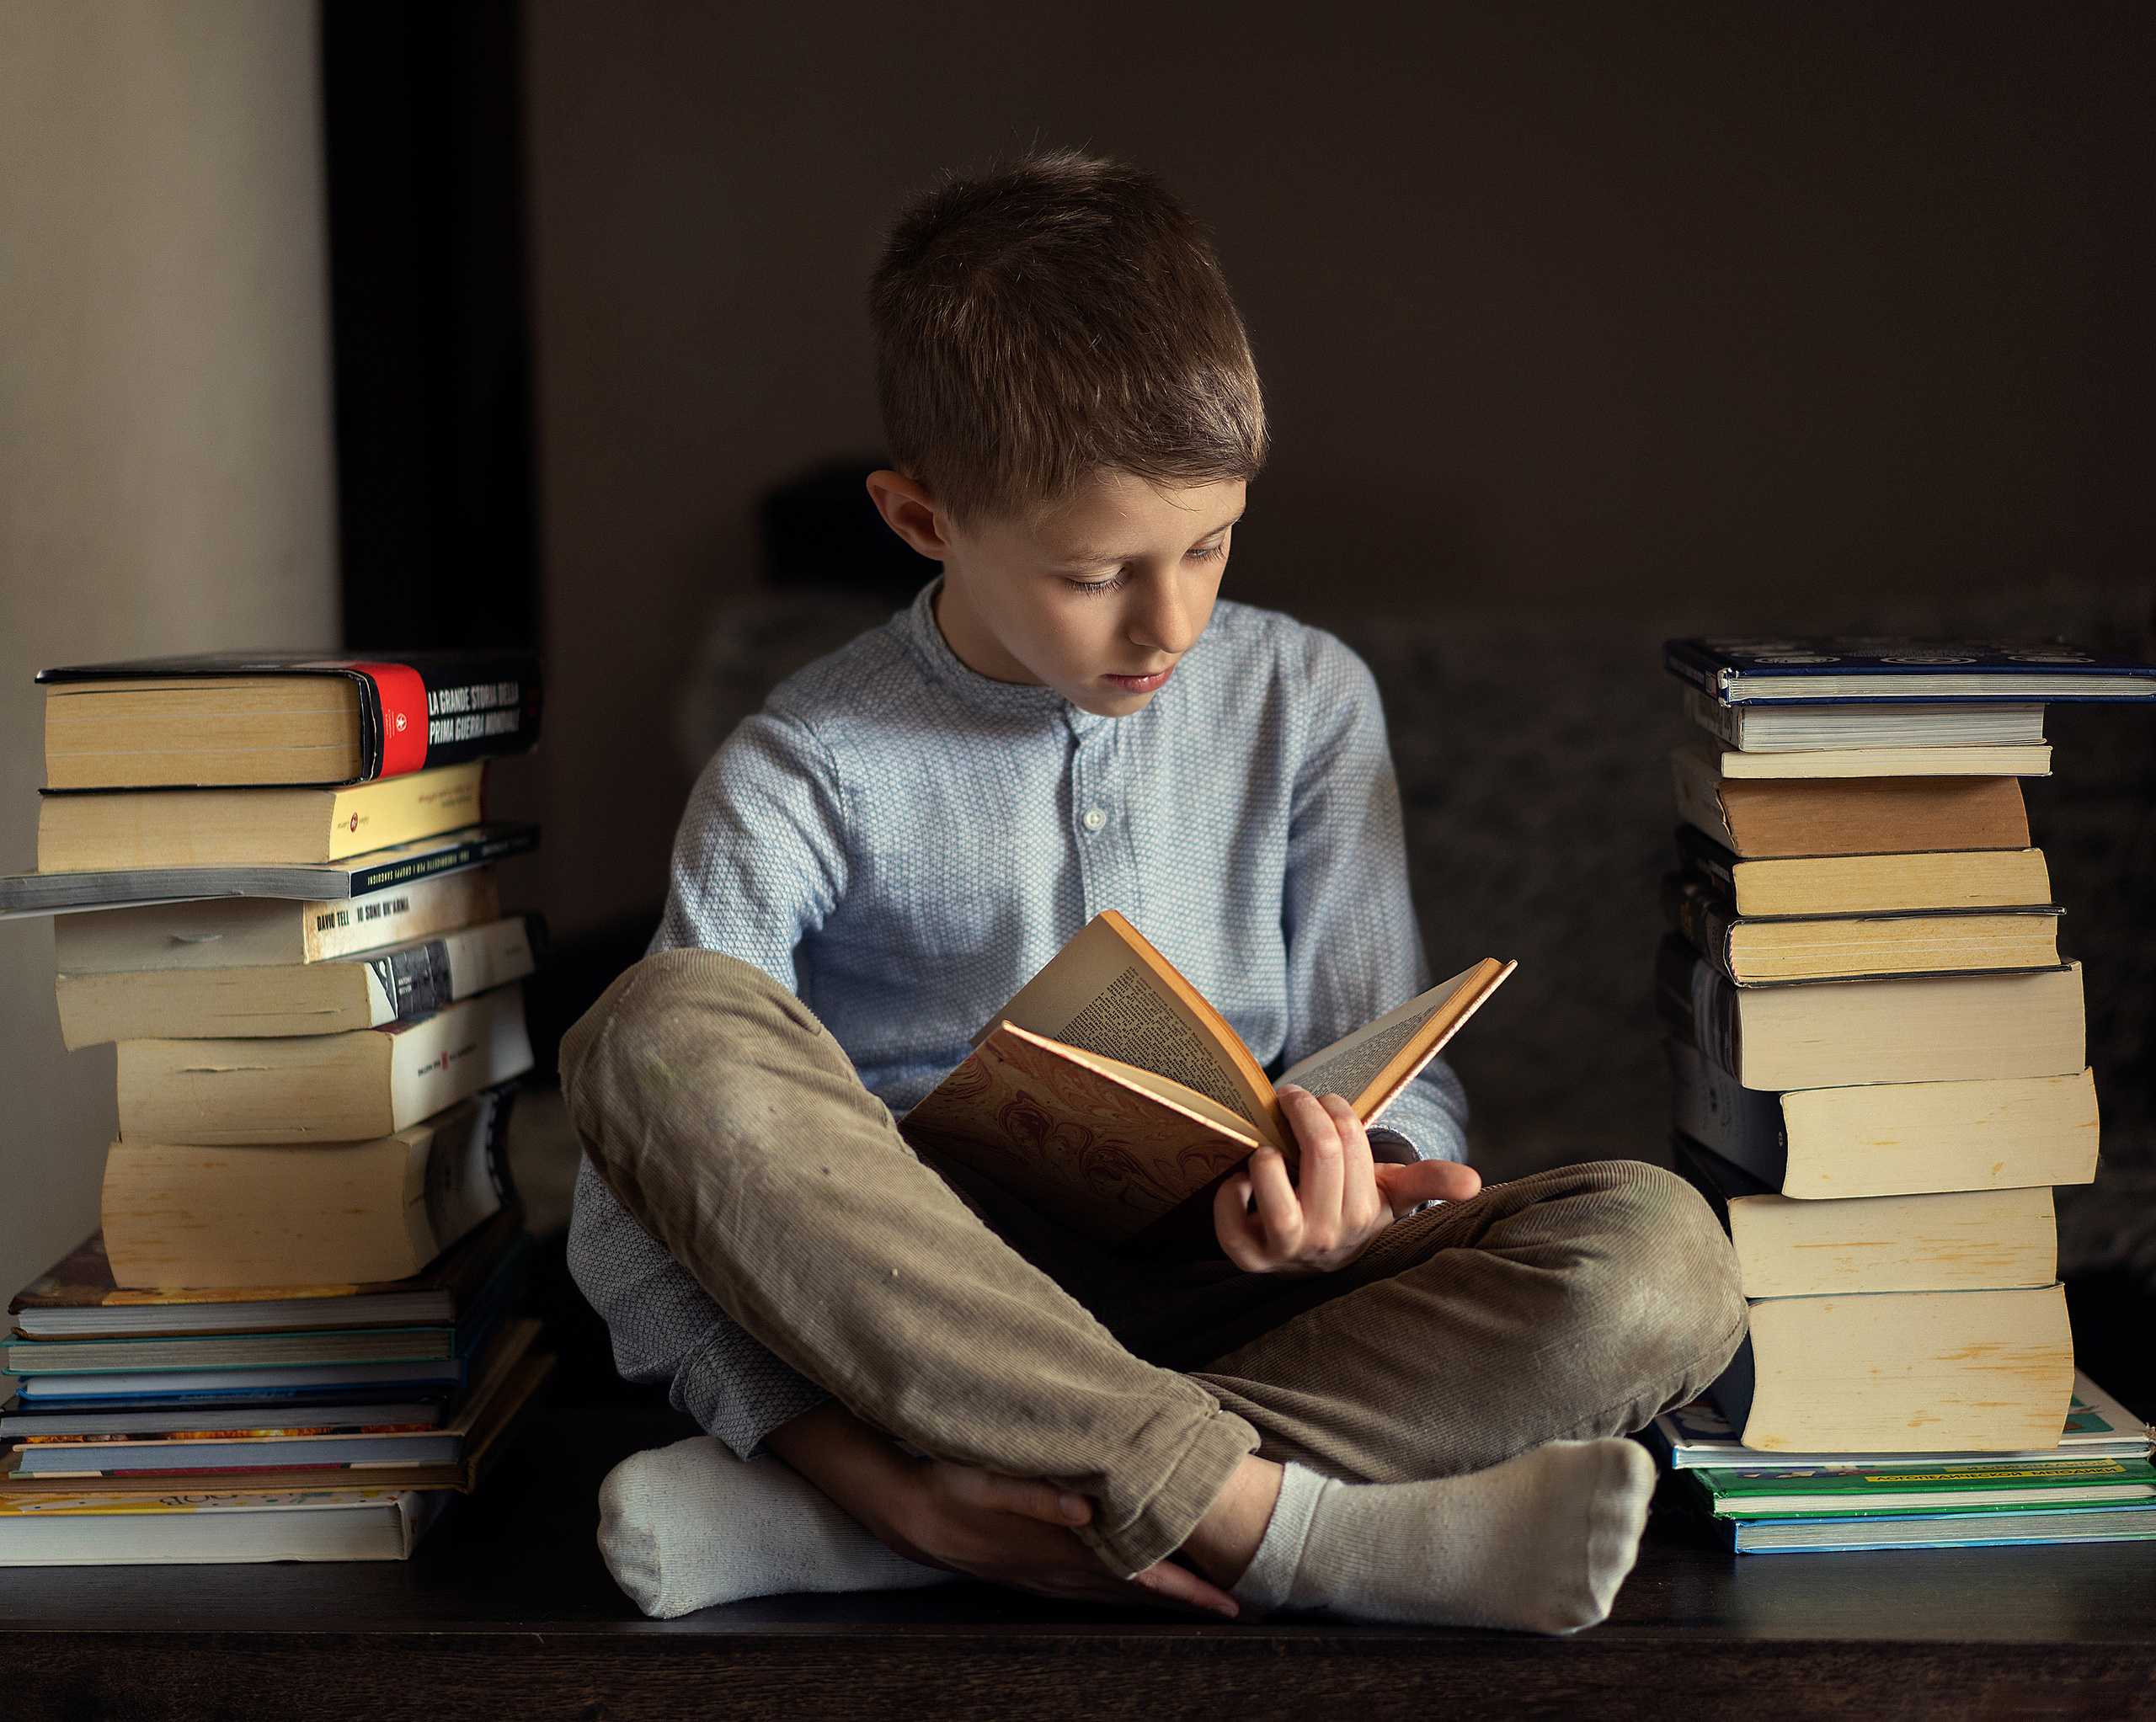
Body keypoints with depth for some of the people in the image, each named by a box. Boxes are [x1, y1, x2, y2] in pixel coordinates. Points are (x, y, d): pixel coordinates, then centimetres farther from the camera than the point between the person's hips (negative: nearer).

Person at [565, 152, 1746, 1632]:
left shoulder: (1305, 704, 7)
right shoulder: (803, 783, -3)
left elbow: (1396, 1069, 8)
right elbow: (636, 1222, -9)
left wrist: (1356, 1180, -18)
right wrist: (887, 1477, -24)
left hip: (1223, 1305, 3)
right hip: (915, 1310, -2)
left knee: (1663, 1260, -24)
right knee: (666, 1029, -30)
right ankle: (1294, 1527, -33)